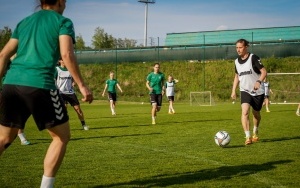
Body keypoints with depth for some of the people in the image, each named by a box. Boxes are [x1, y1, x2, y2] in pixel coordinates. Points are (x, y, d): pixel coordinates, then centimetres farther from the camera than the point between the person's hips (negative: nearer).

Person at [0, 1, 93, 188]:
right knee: (62, 136, 11)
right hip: (40, 84, -6)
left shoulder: (24, 22, 24)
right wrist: (82, 85, -4)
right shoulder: (63, 22, 8)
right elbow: (67, 54, -7)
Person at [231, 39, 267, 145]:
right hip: (245, 91, 3)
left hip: (258, 91, -2)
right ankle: (248, 137, -23)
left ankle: (255, 132, 42)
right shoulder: (237, 61, 6)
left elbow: (264, 72, -14)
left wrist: (259, 81, -32)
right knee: (245, 112, -20)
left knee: (256, 114, 13)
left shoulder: (253, 58, -11)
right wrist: (233, 91, 12)